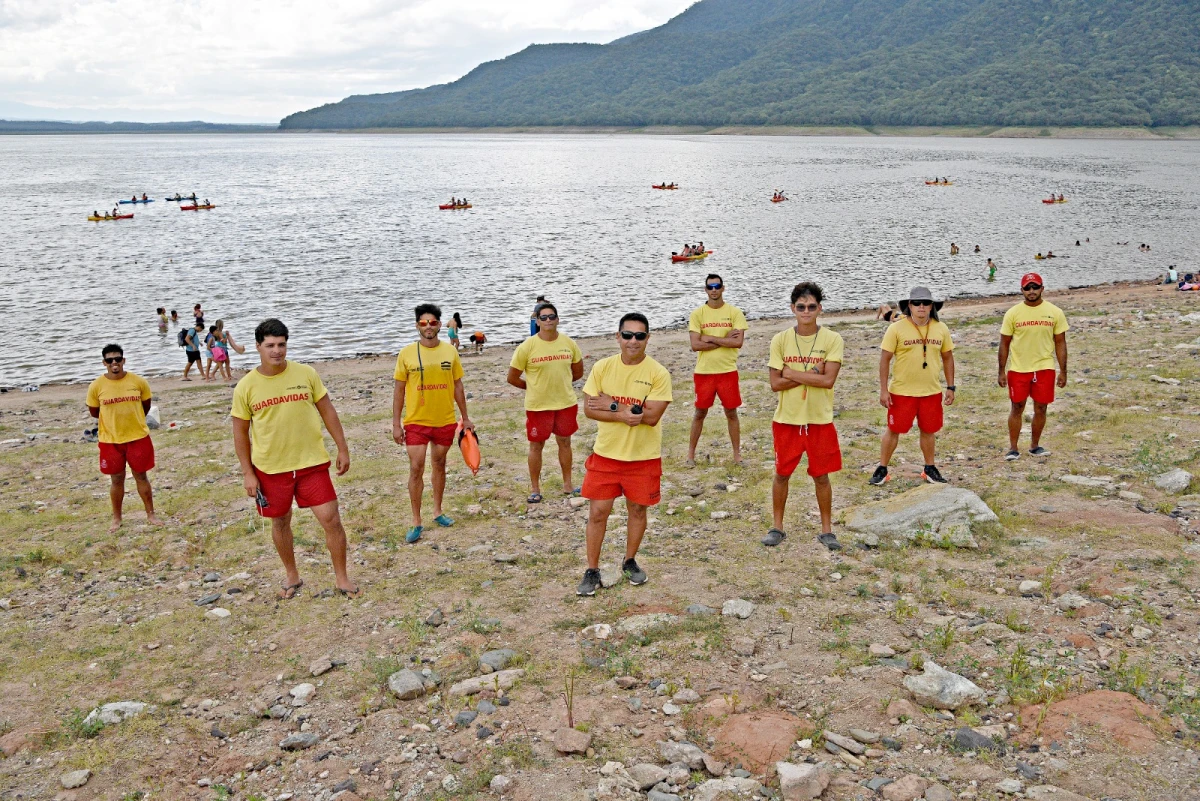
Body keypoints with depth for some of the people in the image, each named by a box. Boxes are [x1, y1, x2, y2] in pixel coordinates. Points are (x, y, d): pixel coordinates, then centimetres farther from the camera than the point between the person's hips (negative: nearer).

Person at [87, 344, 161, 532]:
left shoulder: (138, 382, -8)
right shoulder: (96, 386, -9)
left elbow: (146, 405, 9)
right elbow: (94, 412, 6)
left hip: (138, 437, 0)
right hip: (110, 441, 0)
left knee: (141, 476, 10)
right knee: (116, 479, 10)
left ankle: (150, 515, 23)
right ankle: (116, 518, 25)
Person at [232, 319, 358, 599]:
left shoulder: (306, 374, -5)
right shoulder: (246, 387, -6)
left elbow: (327, 410, 4)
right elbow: (241, 432, 1)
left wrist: (343, 449, 2)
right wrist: (247, 473, -2)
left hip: (312, 463, 0)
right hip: (270, 468, 0)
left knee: (331, 519, -3)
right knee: (280, 522, 15)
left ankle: (341, 578, 13)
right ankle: (292, 576, 36)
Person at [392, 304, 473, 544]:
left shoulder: (450, 351, 1)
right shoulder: (407, 353, -5)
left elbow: (457, 386, 8)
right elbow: (399, 390, -1)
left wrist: (465, 418, 10)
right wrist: (396, 423, -4)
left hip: (445, 420, 2)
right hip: (416, 421, -2)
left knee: (440, 464, 13)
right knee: (416, 468, -5)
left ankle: (437, 511, 29)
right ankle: (416, 522, 3)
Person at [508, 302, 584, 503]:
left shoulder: (569, 343, -2)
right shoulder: (527, 347, -12)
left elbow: (578, 372, 12)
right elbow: (512, 378, -5)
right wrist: (533, 387, 4)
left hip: (566, 403, 3)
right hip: (537, 405, -3)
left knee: (565, 442, 15)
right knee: (536, 446, 7)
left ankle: (567, 484, 30)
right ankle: (534, 489, 19)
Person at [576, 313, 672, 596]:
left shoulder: (658, 373, -12)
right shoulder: (602, 368, -4)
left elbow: (652, 416, -20)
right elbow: (589, 409, -8)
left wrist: (612, 405, -19)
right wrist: (622, 416, -22)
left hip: (644, 456, -1)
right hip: (606, 454, 1)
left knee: (638, 509, 14)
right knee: (598, 512, 3)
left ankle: (630, 562, 35)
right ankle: (592, 571, 16)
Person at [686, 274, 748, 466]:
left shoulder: (734, 312, -3)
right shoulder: (697, 314, -3)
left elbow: (738, 342, -13)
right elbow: (695, 345, -12)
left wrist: (710, 338, -14)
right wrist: (725, 339, -14)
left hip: (728, 371, 0)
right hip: (703, 372, 0)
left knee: (731, 413, 8)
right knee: (700, 413, 10)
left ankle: (737, 454, 20)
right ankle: (691, 453, 21)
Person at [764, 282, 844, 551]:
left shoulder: (832, 339, -7)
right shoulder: (780, 340, -3)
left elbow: (828, 380, -17)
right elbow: (775, 384, -8)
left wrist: (791, 372, -14)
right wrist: (810, 374, -16)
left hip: (820, 420, -1)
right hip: (787, 419, 1)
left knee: (821, 476, 8)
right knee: (782, 474, 10)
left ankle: (826, 530, 21)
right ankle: (777, 527, 24)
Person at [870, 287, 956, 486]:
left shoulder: (941, 329, 0)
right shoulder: (896, 328, -11)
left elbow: (947, 358, 10)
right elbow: (885, 359, -8)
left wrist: (950, 387, 8)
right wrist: (883, 390, -11)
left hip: (932, 392, 3)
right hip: (901, 392, -3)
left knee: (929, 430, 13)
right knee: (893, 430, 6)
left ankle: (930, 469, 29)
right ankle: (882, 469, 19)